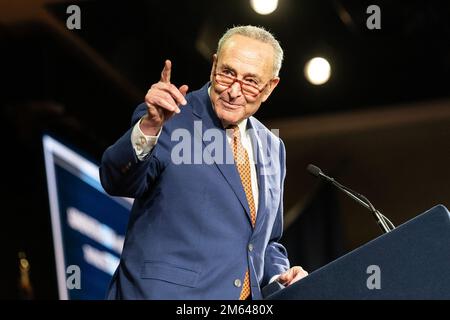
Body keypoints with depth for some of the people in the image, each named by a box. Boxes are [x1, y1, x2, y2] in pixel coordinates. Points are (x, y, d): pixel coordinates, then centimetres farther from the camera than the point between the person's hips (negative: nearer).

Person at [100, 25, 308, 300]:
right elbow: (116, 182, -21)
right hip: (162, 291, -5)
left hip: (250, 295, 5)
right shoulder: (170, 117, -6)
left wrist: (279, 275, 1)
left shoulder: (272, 147, 12)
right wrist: (149, 128, -36)